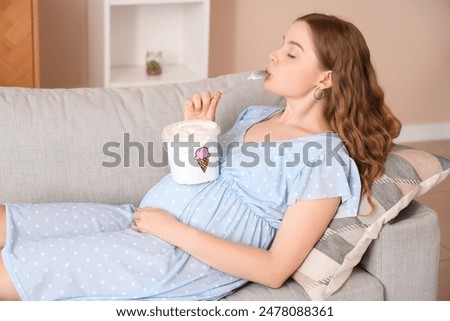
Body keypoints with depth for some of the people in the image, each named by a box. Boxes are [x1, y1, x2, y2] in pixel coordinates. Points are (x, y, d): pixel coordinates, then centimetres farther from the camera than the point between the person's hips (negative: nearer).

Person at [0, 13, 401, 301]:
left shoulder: (324, 160, -10)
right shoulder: (255, 115, 15)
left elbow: (274, 270, -15)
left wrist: (173, 230, -16)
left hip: (184, 258, -8)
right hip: (143, 218, 8)